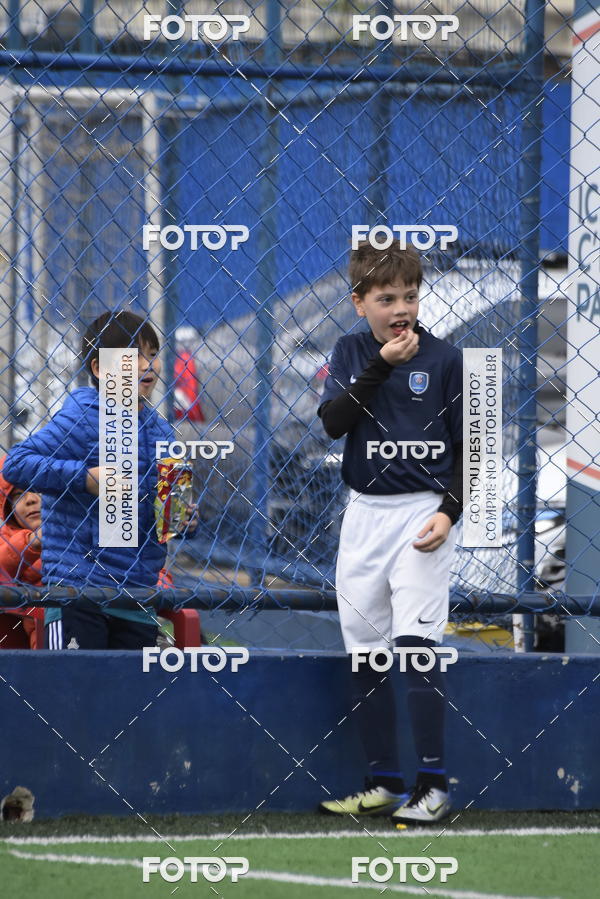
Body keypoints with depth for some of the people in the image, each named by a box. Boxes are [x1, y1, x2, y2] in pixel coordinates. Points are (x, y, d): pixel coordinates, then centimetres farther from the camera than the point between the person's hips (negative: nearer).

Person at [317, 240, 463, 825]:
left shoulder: (445, 360, -2)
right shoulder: (350, 353, 7)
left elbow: (467, 448, 1)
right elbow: (332, 421, -9)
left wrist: (449, 511, -12)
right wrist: (381, 366, -16)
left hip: (421, 512, -4)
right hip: (364, 514, 4)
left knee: (415, 640, -16)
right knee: (364, 654, 5)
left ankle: (433, 785, -13)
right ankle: (384, 785, 14)